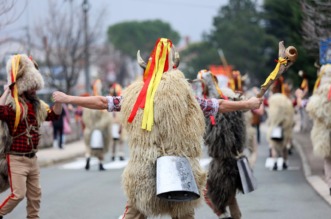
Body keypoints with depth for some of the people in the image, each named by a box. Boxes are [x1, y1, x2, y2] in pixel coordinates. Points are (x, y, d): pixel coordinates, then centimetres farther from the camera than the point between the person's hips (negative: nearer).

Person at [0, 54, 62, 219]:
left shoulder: (36, 104, 9)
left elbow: (53, 115, 16)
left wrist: (59, 101, 1)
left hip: (32, 158, 8)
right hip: (16, 158, -8)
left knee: (35, 194, 13)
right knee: (18, 194, -12)